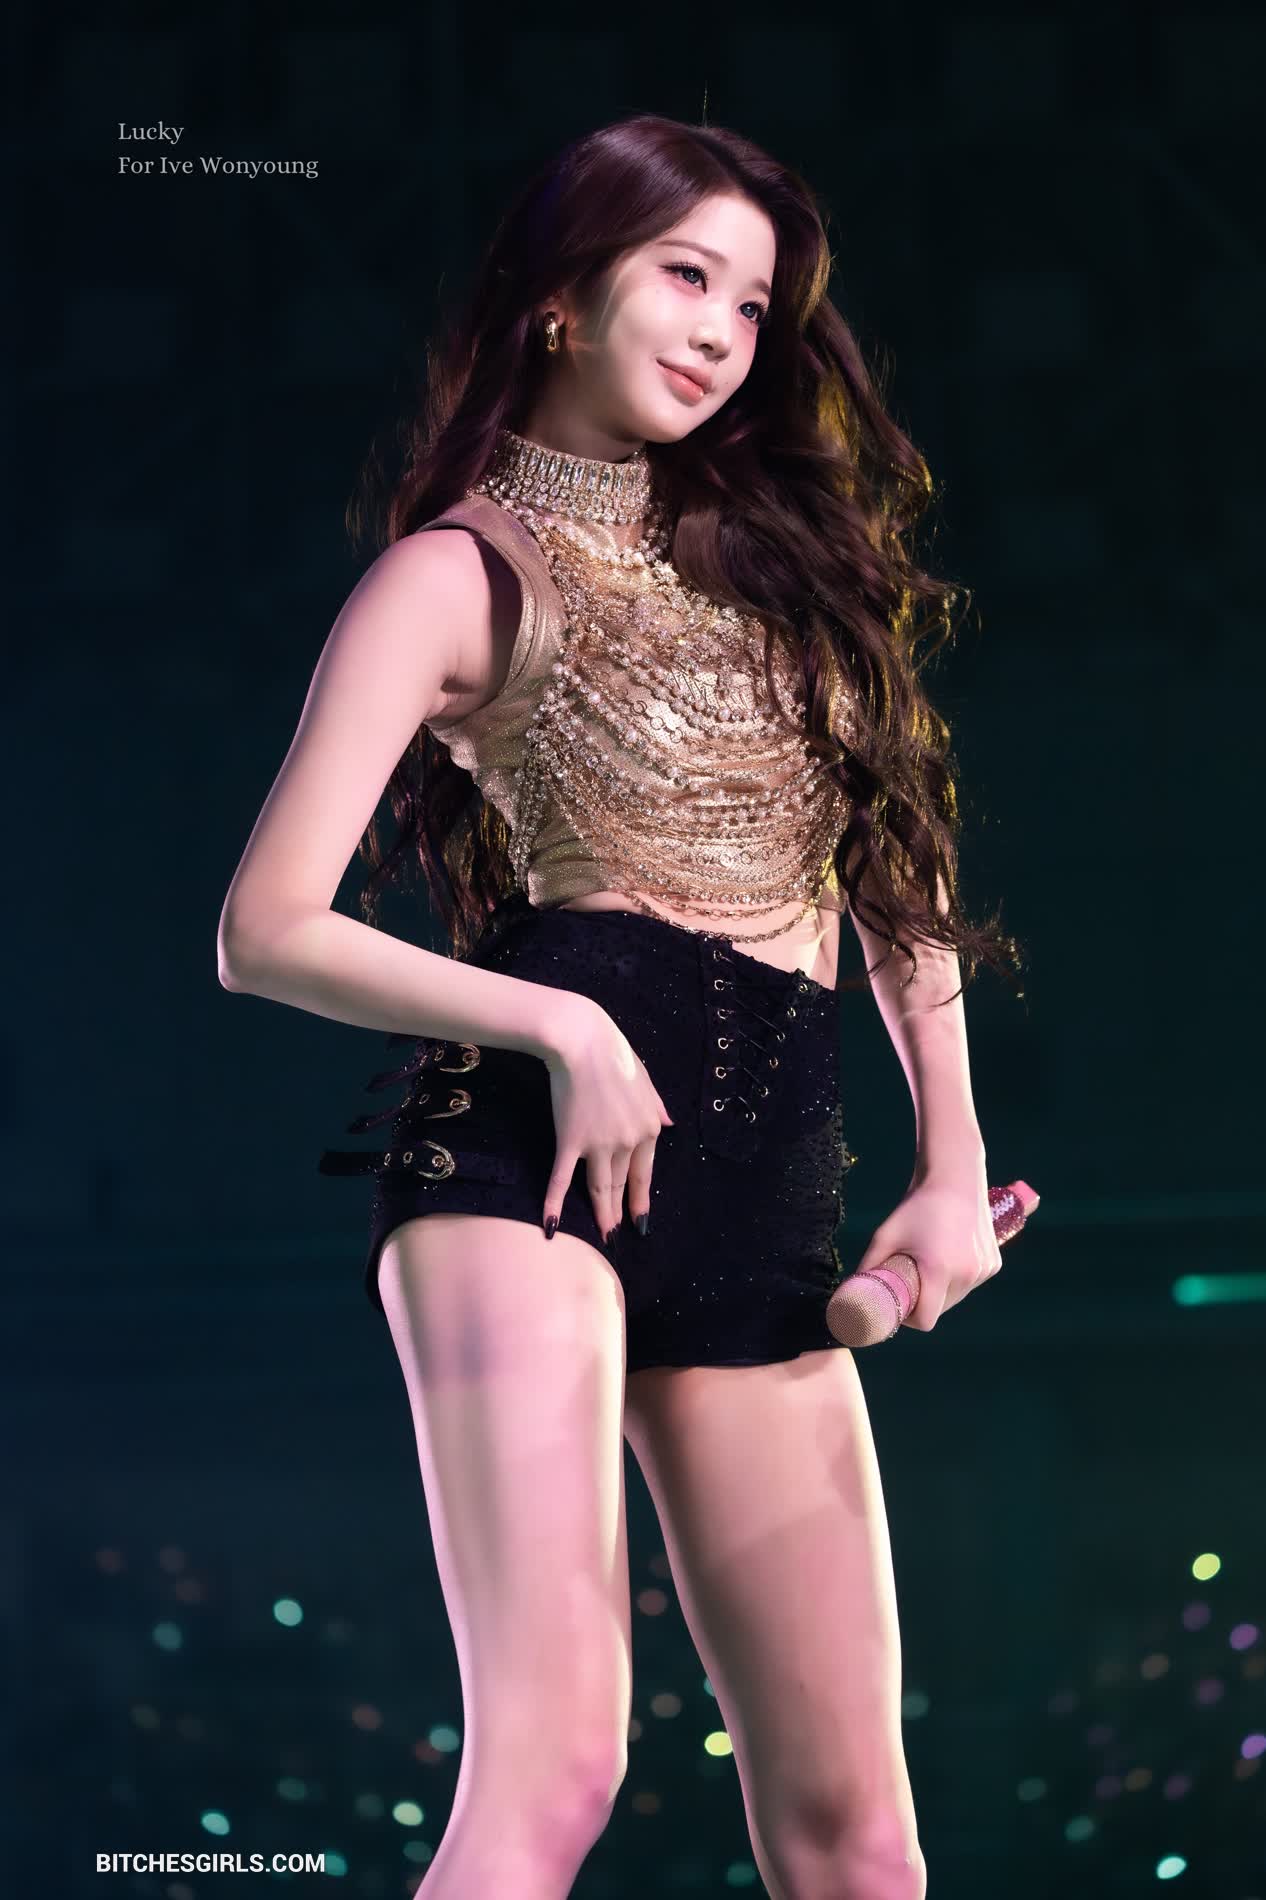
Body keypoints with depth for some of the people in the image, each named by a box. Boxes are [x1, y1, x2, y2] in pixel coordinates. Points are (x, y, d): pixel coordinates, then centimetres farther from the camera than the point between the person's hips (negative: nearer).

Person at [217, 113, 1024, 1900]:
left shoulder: (774, 539, 21)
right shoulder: (463, 569, 5)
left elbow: (896, 862, 25)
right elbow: (267, 931, -2)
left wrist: (953, 1162, 13)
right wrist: (555, 1030, -14)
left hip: (766, 1201, 6)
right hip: (537, 1141, -6)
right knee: (554, 1755, -21)